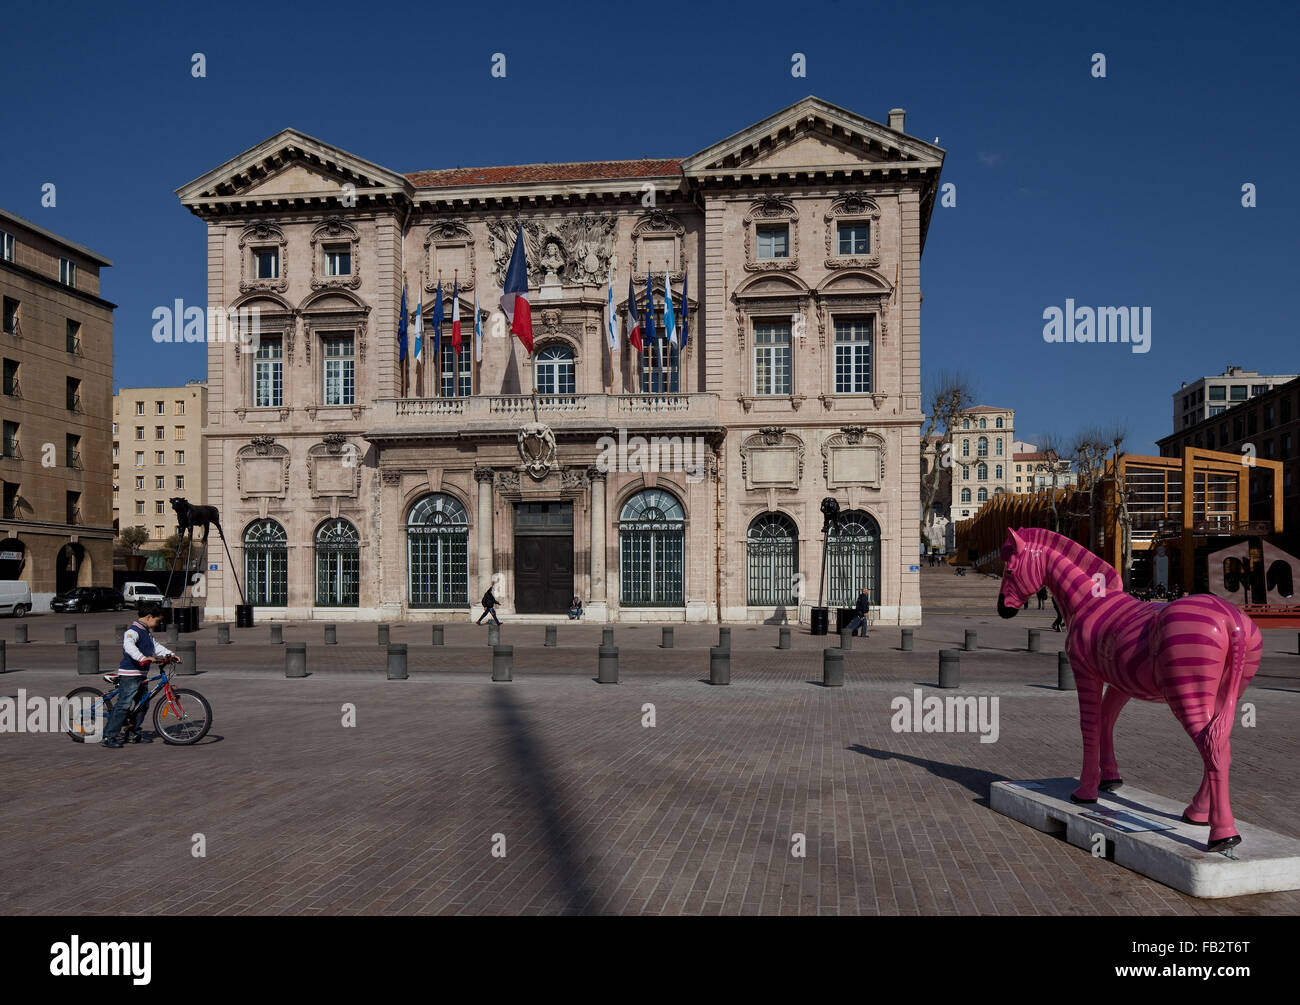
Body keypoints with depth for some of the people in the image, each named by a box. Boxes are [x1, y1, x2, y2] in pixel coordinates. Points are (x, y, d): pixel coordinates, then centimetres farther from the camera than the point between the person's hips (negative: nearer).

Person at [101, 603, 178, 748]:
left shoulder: (147, 632, 18)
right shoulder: (133, 630, -15)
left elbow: (156, 646, 27)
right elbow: (129, 646, -33)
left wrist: (171, 654, 13)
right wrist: (143, 658, -47)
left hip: (141, 675, 10)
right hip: (129, 675, -10)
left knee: (143, 704, 14)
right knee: (123, 705, -12)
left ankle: (133, 734, 24)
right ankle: (108, 737, -8)